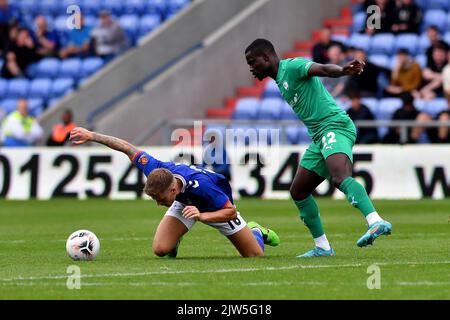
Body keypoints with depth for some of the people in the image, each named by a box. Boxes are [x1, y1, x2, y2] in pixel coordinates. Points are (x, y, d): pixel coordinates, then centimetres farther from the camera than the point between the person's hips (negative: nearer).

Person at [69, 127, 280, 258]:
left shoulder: (201, 184, -46)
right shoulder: (156, 171, -36)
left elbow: (230, 211, -33)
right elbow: (127, 147, -24)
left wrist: (202, 216, -48)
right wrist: (91, 136, -25)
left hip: (216, 206, -3)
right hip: (184, 202, 3)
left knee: (255, 255, -1)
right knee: (161, 249, -22)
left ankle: (255, 231, 34)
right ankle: (174, 245, 15)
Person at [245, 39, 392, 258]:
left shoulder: (292, 67, -4)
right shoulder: (280, 81, 24)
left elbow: (322, 69, -22)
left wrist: (343, 71, -42)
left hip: (335, 127, -10)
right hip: (319, 136, 10)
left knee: (340, 177, -33)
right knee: (298, 191, 13)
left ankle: (376, 222, -50)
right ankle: (322, 247, 18)